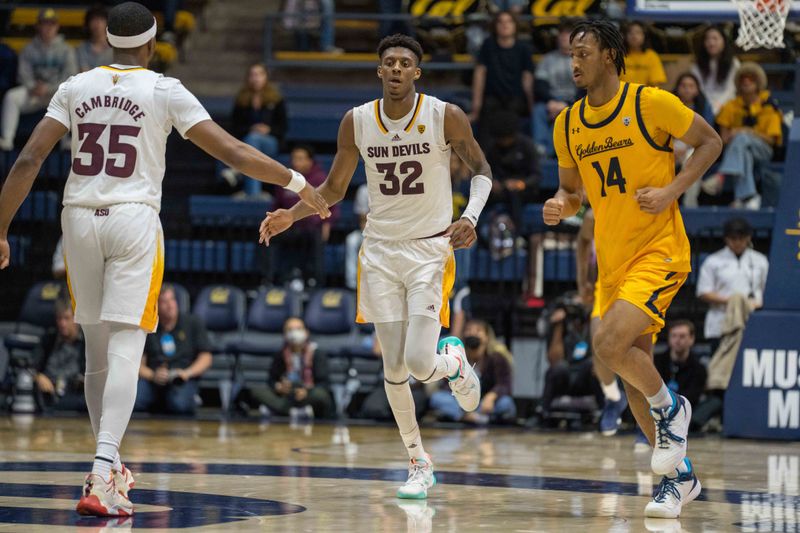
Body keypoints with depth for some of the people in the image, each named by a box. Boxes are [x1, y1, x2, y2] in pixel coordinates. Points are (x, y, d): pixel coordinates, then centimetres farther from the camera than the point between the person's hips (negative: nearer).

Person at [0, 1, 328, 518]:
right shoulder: (165, 91, 0)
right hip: (134, 221, -4)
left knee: (98, 350, 17)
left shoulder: (76, 87, 8)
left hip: (80, 220, 4)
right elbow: (231, 152, -4)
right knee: (125, 349, -8)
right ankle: (101, 477, -23)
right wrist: (298, 184, 5)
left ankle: (108, 467, 27)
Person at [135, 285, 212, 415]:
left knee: (179, 403, -37)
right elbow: (139, 365, 6)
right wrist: (153, 375, -16)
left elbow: (206, 357, 8)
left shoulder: (193, 323, 12)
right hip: (152, 380, 1)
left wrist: (187, 373, -10)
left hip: (182, 380, -1)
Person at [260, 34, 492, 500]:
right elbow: (335, 188, 11)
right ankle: (420, 466, 16)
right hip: (381, 251, 3)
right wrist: (292, 215, -4)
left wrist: (470, 217, -17)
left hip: (430, 249, -3)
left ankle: (455, 360, 24)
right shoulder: (357, 122, -1)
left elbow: (482, 170, 1)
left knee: (421, 365, -14)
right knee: (394, 366, 1)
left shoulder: (446, 117, -11)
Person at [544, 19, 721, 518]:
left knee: (609, 344, -25)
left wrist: (672, 191, -15)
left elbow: (711, 141, -3)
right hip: (612, 259, 7)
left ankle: (671, 409, 2)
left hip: (659, 251, -7)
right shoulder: (568, 123, 6)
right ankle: (680, 476, 22)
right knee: (635, 372, 8)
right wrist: (561, 206, -7)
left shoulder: (650, 103, -11)